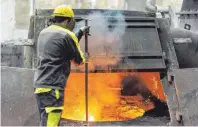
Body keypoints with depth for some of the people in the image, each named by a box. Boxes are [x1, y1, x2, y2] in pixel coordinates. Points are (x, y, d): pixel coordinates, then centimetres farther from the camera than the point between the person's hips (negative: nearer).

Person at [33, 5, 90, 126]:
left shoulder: (44, 33, 15)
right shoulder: (66, 35, -10)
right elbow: (79, 60, 0)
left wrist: (80, 32, 36)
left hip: (40, 85, 9)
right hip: (53, 87, -9)